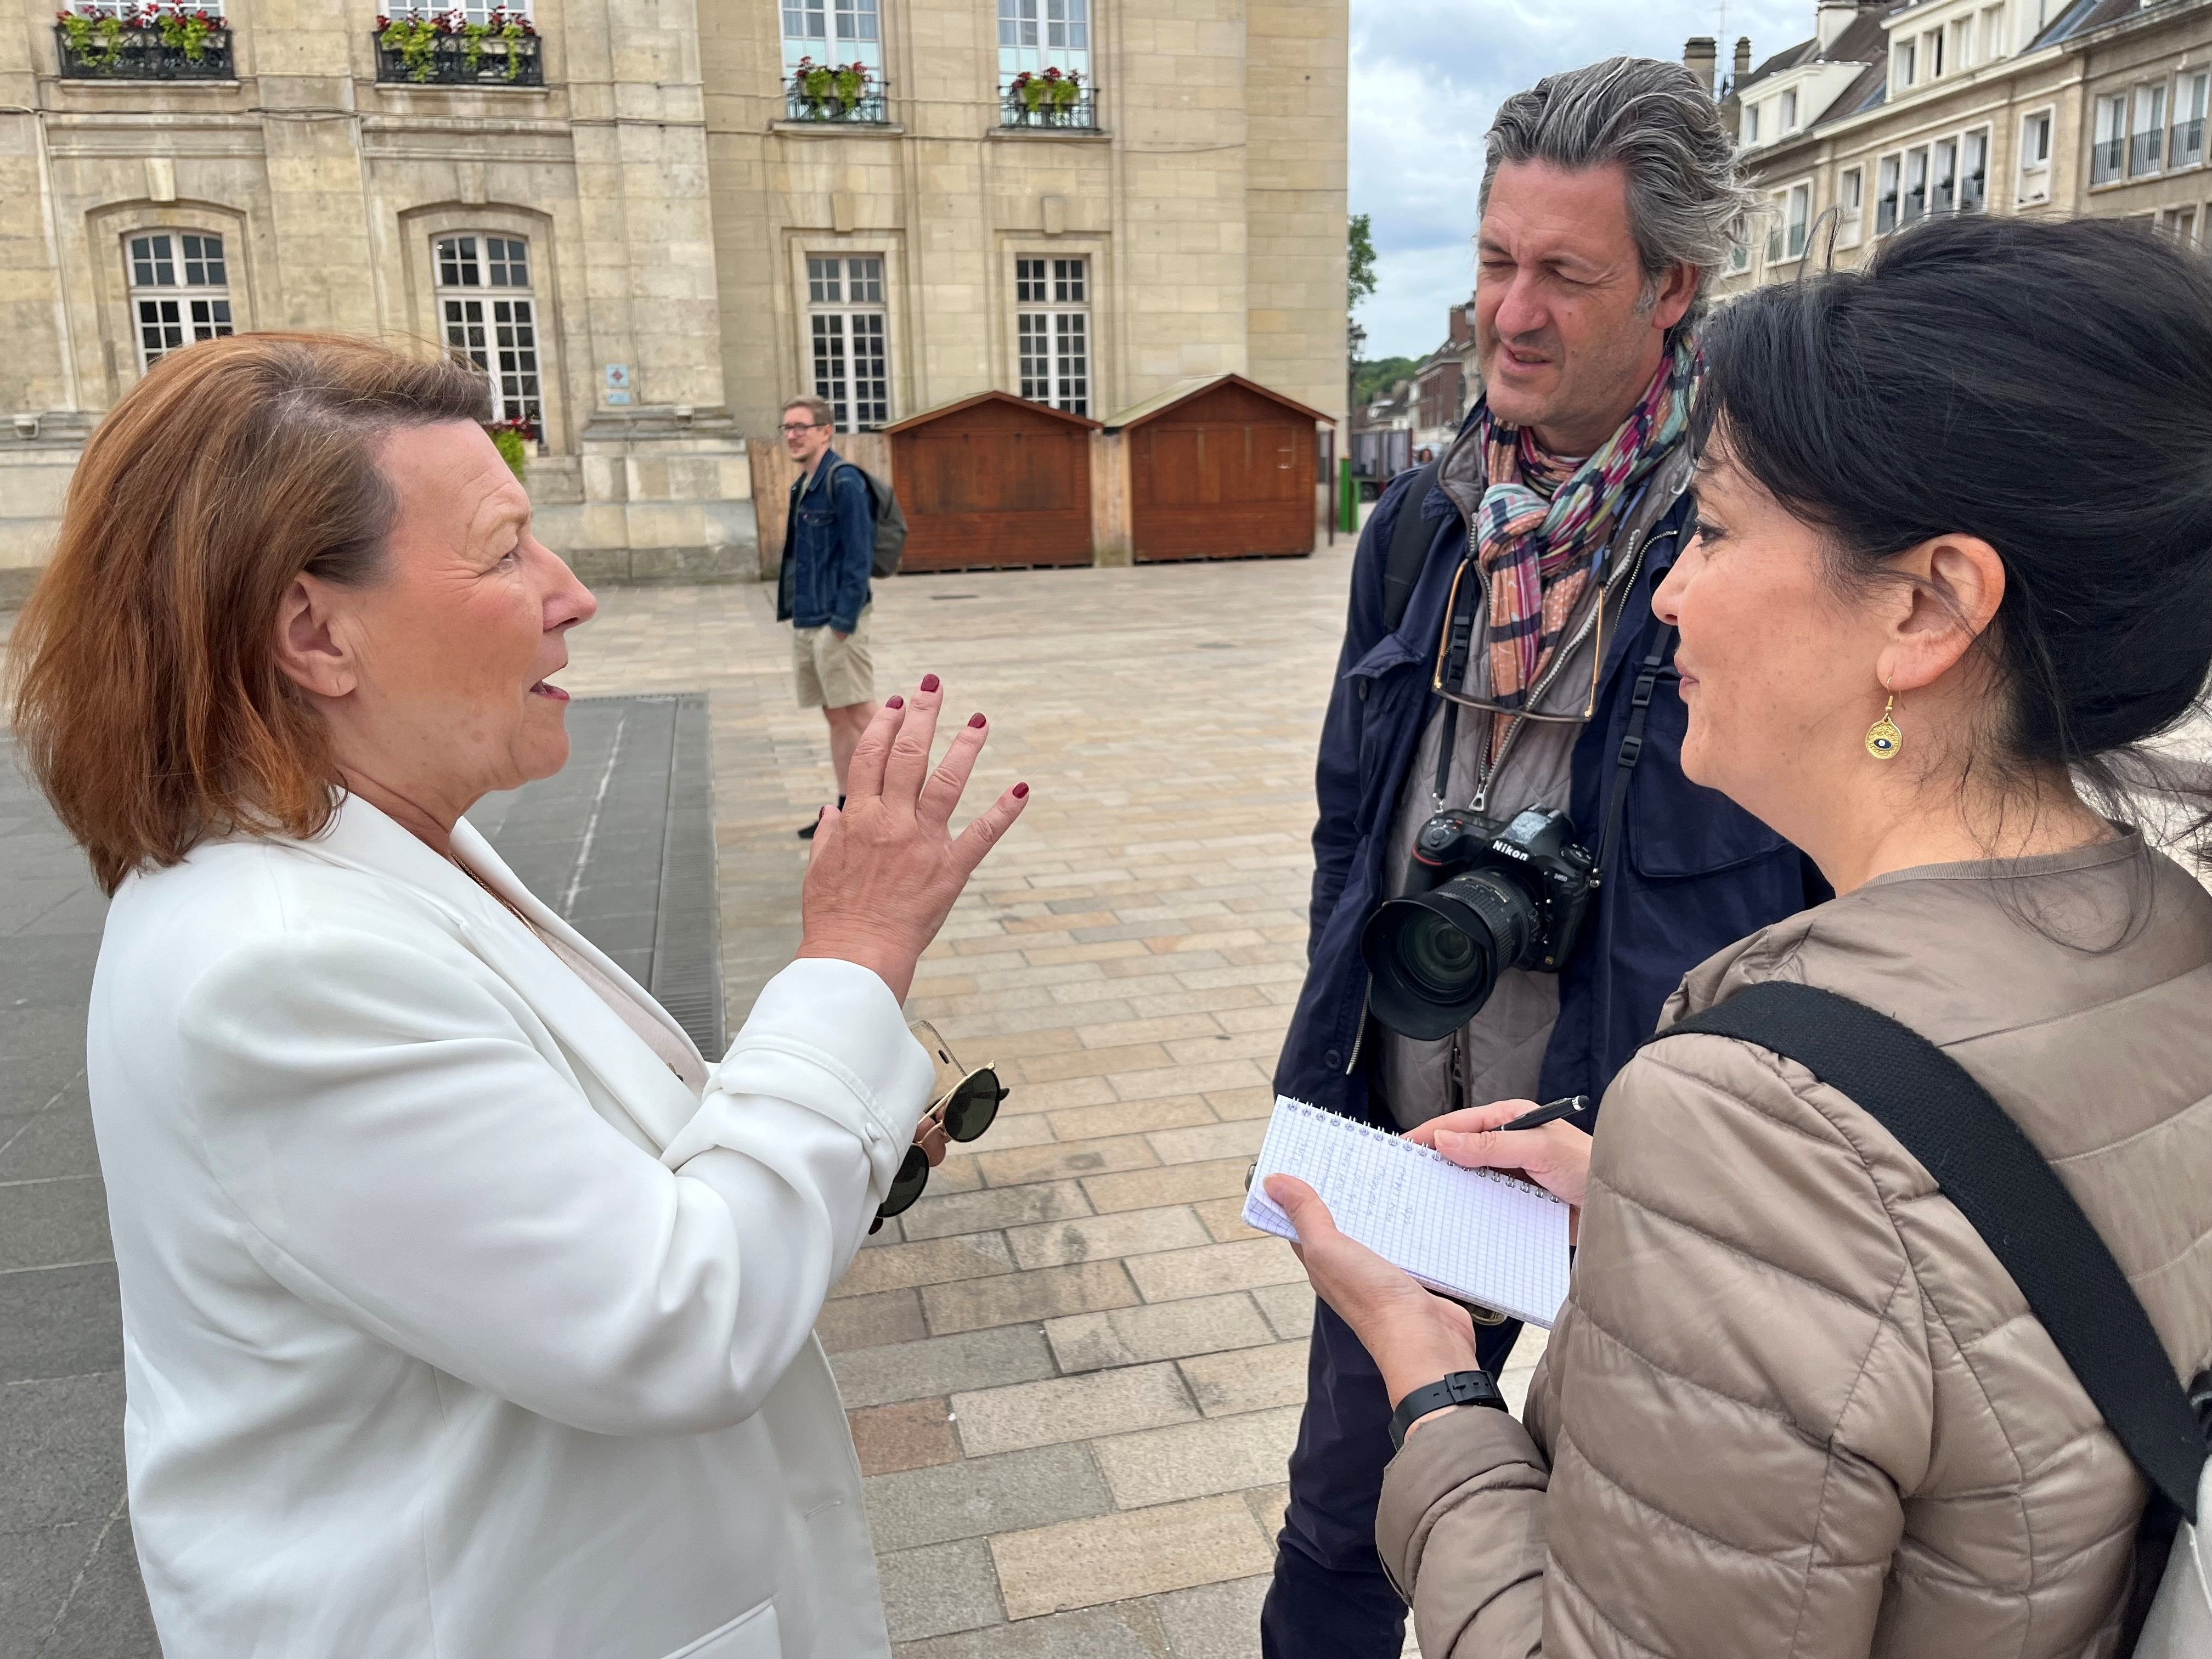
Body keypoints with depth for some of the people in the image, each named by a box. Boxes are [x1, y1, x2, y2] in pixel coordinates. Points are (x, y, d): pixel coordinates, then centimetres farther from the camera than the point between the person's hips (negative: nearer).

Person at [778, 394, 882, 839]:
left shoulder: (844, 482, -12)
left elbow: (858, 556, -16)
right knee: (836, 717, 12)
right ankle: (847, 808, 19)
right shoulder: (801, 486, 15)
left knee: (860, 715, -6)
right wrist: (797, 615, 13)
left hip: (836, 622, -9)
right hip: (806, 621, 9)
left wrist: (843, 619, -19)